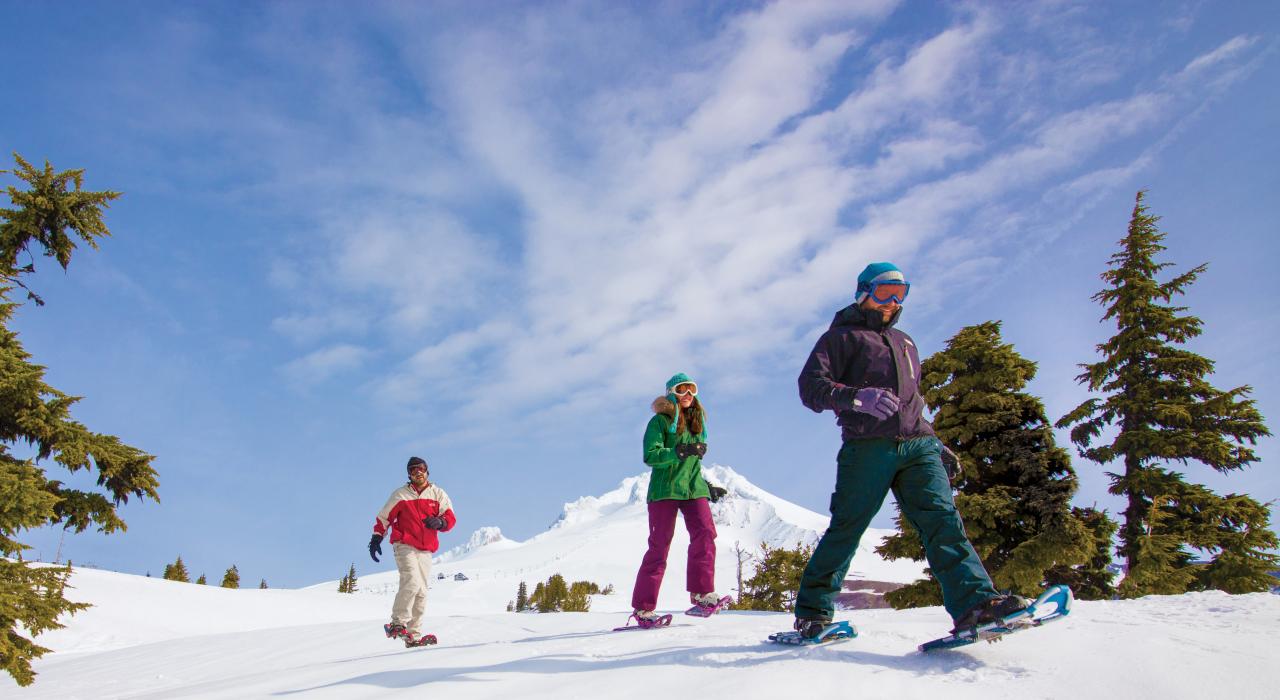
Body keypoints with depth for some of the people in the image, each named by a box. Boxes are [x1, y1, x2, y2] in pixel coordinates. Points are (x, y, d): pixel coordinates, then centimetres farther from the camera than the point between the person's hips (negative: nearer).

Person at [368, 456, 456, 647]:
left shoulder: (438, 494, 7)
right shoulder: (400, 495, 4)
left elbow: (450, 518, 0)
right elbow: (383, 517, 11)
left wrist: (439, 522, -21)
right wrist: (376, 538, 4)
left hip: (425, 550, 3)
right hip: (404, 546, -3)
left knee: (421, 592, 2)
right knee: (412, 582, -23)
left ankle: (413, 636, 7)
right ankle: (397, 624, -14)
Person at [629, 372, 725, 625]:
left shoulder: (697, 422, 18)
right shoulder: (660, 421, -1)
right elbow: (650, 455, -15)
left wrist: (708, 487, 22)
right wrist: (681, 452, -25)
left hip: (693, 489, 5)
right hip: (665, 489, -5)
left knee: (705, 533, -18)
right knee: (659, 545, -5)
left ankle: (701, 592, -15)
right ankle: (643, 607, 1)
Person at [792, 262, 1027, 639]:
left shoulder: (905, 342, 30)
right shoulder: (841, 336, 10)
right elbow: (811, 386, -5)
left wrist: (935, 444, 25)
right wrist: (857, 397, -23)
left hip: (917, 445, 5)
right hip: (868, 448, -5)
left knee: (942, 517, -12)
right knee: (846, 527, -5)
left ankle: (974, 602, -23)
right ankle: (812, 611, 5)